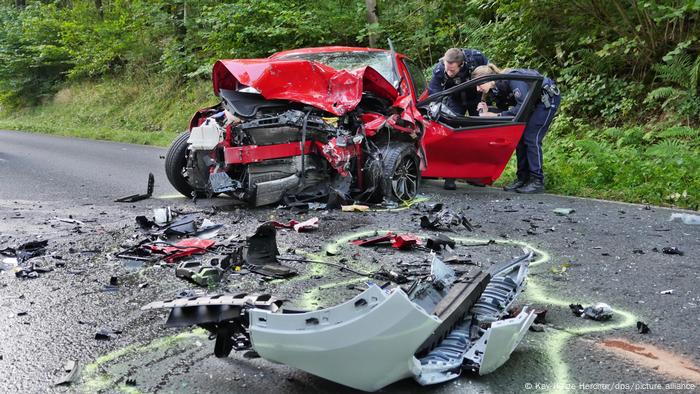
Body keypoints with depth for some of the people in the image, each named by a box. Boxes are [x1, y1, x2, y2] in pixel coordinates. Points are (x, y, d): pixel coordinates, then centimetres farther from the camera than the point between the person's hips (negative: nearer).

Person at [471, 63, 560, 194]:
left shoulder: (512, 79, -32)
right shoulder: (496, 89, -7)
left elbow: (524, 106, -37)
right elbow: (504, 110, -1)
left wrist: (497, 115, -34)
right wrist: (487, 112, -19)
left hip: (549, 97, -8)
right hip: (534, 101, 8)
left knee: (531, 138, -13)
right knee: (519, 137, 3)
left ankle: (537, 181, -7)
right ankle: (523, 178, 9)